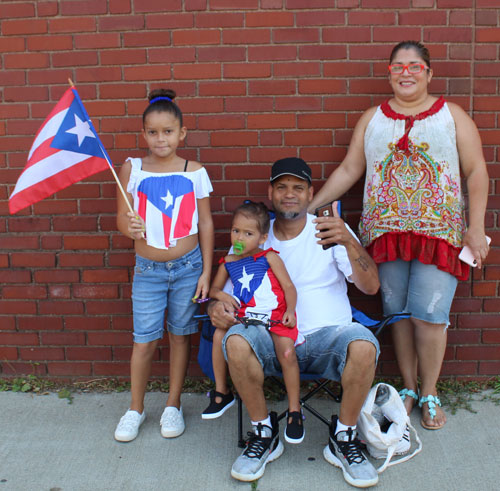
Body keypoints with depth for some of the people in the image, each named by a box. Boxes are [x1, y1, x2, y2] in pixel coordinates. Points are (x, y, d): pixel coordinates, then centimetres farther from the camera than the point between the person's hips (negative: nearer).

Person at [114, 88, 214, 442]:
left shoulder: (195, 171, -3)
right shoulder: (132, 169, -3)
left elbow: (206, 223, 0)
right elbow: (122, 216, 2)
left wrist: (206, 272, -2)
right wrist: (130, 228, -22)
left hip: (188, 267, 0)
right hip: (148, 269, 0)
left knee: (180, 335, 11)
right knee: (145, 341, 4)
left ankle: (173, 405, 29)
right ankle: (136, 409, 26)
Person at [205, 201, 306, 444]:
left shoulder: (269, 257, 2)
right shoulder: (228, 262, 13)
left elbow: (288, 286, 0)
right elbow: (213, 289, 20)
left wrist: (290, 311, -13)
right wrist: (221, 295, -2)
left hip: (275, 317, -3)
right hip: (244, 317, 4)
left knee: (285, 347, -27)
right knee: (219, 334, -20)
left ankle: (294, 410, -12)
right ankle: (221, 393, 2)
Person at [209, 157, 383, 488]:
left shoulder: (330, 231, 5)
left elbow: (370, 286, -5)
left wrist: (349, 242, -23)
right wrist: (217, 306, -14)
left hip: (327, 335, -1)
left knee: (364, 346, -32)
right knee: (236, 342, -30)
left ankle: (344, 438, -6)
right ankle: (265, 433, -6)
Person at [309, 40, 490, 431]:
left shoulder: (452, 115, 5)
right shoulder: (372, 119, 10)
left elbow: (476, 171, 2)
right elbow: (349, 170, 10)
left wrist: (476, 228, -6)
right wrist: (309, 205, 4)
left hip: (438, 233, -2)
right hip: (387, 232, 2)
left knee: (429, 314, -5)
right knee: (398, 312, 8)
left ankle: (429, 393, 16)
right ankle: (408, 387, 25)